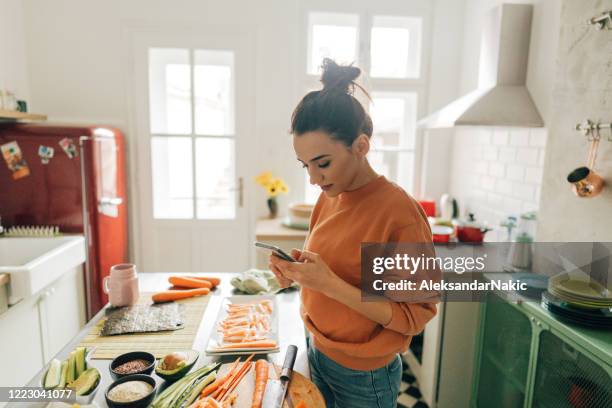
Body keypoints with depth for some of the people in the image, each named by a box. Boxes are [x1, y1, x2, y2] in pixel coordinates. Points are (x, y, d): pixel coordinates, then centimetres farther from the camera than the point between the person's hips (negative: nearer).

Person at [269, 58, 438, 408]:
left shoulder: (400, 212, -24)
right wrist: (300, 270, -11)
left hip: (364, 377, -6)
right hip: (317, 352, 6)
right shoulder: (329, 196, -3)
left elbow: (414, 317, -20)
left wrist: (331, 284, -29)